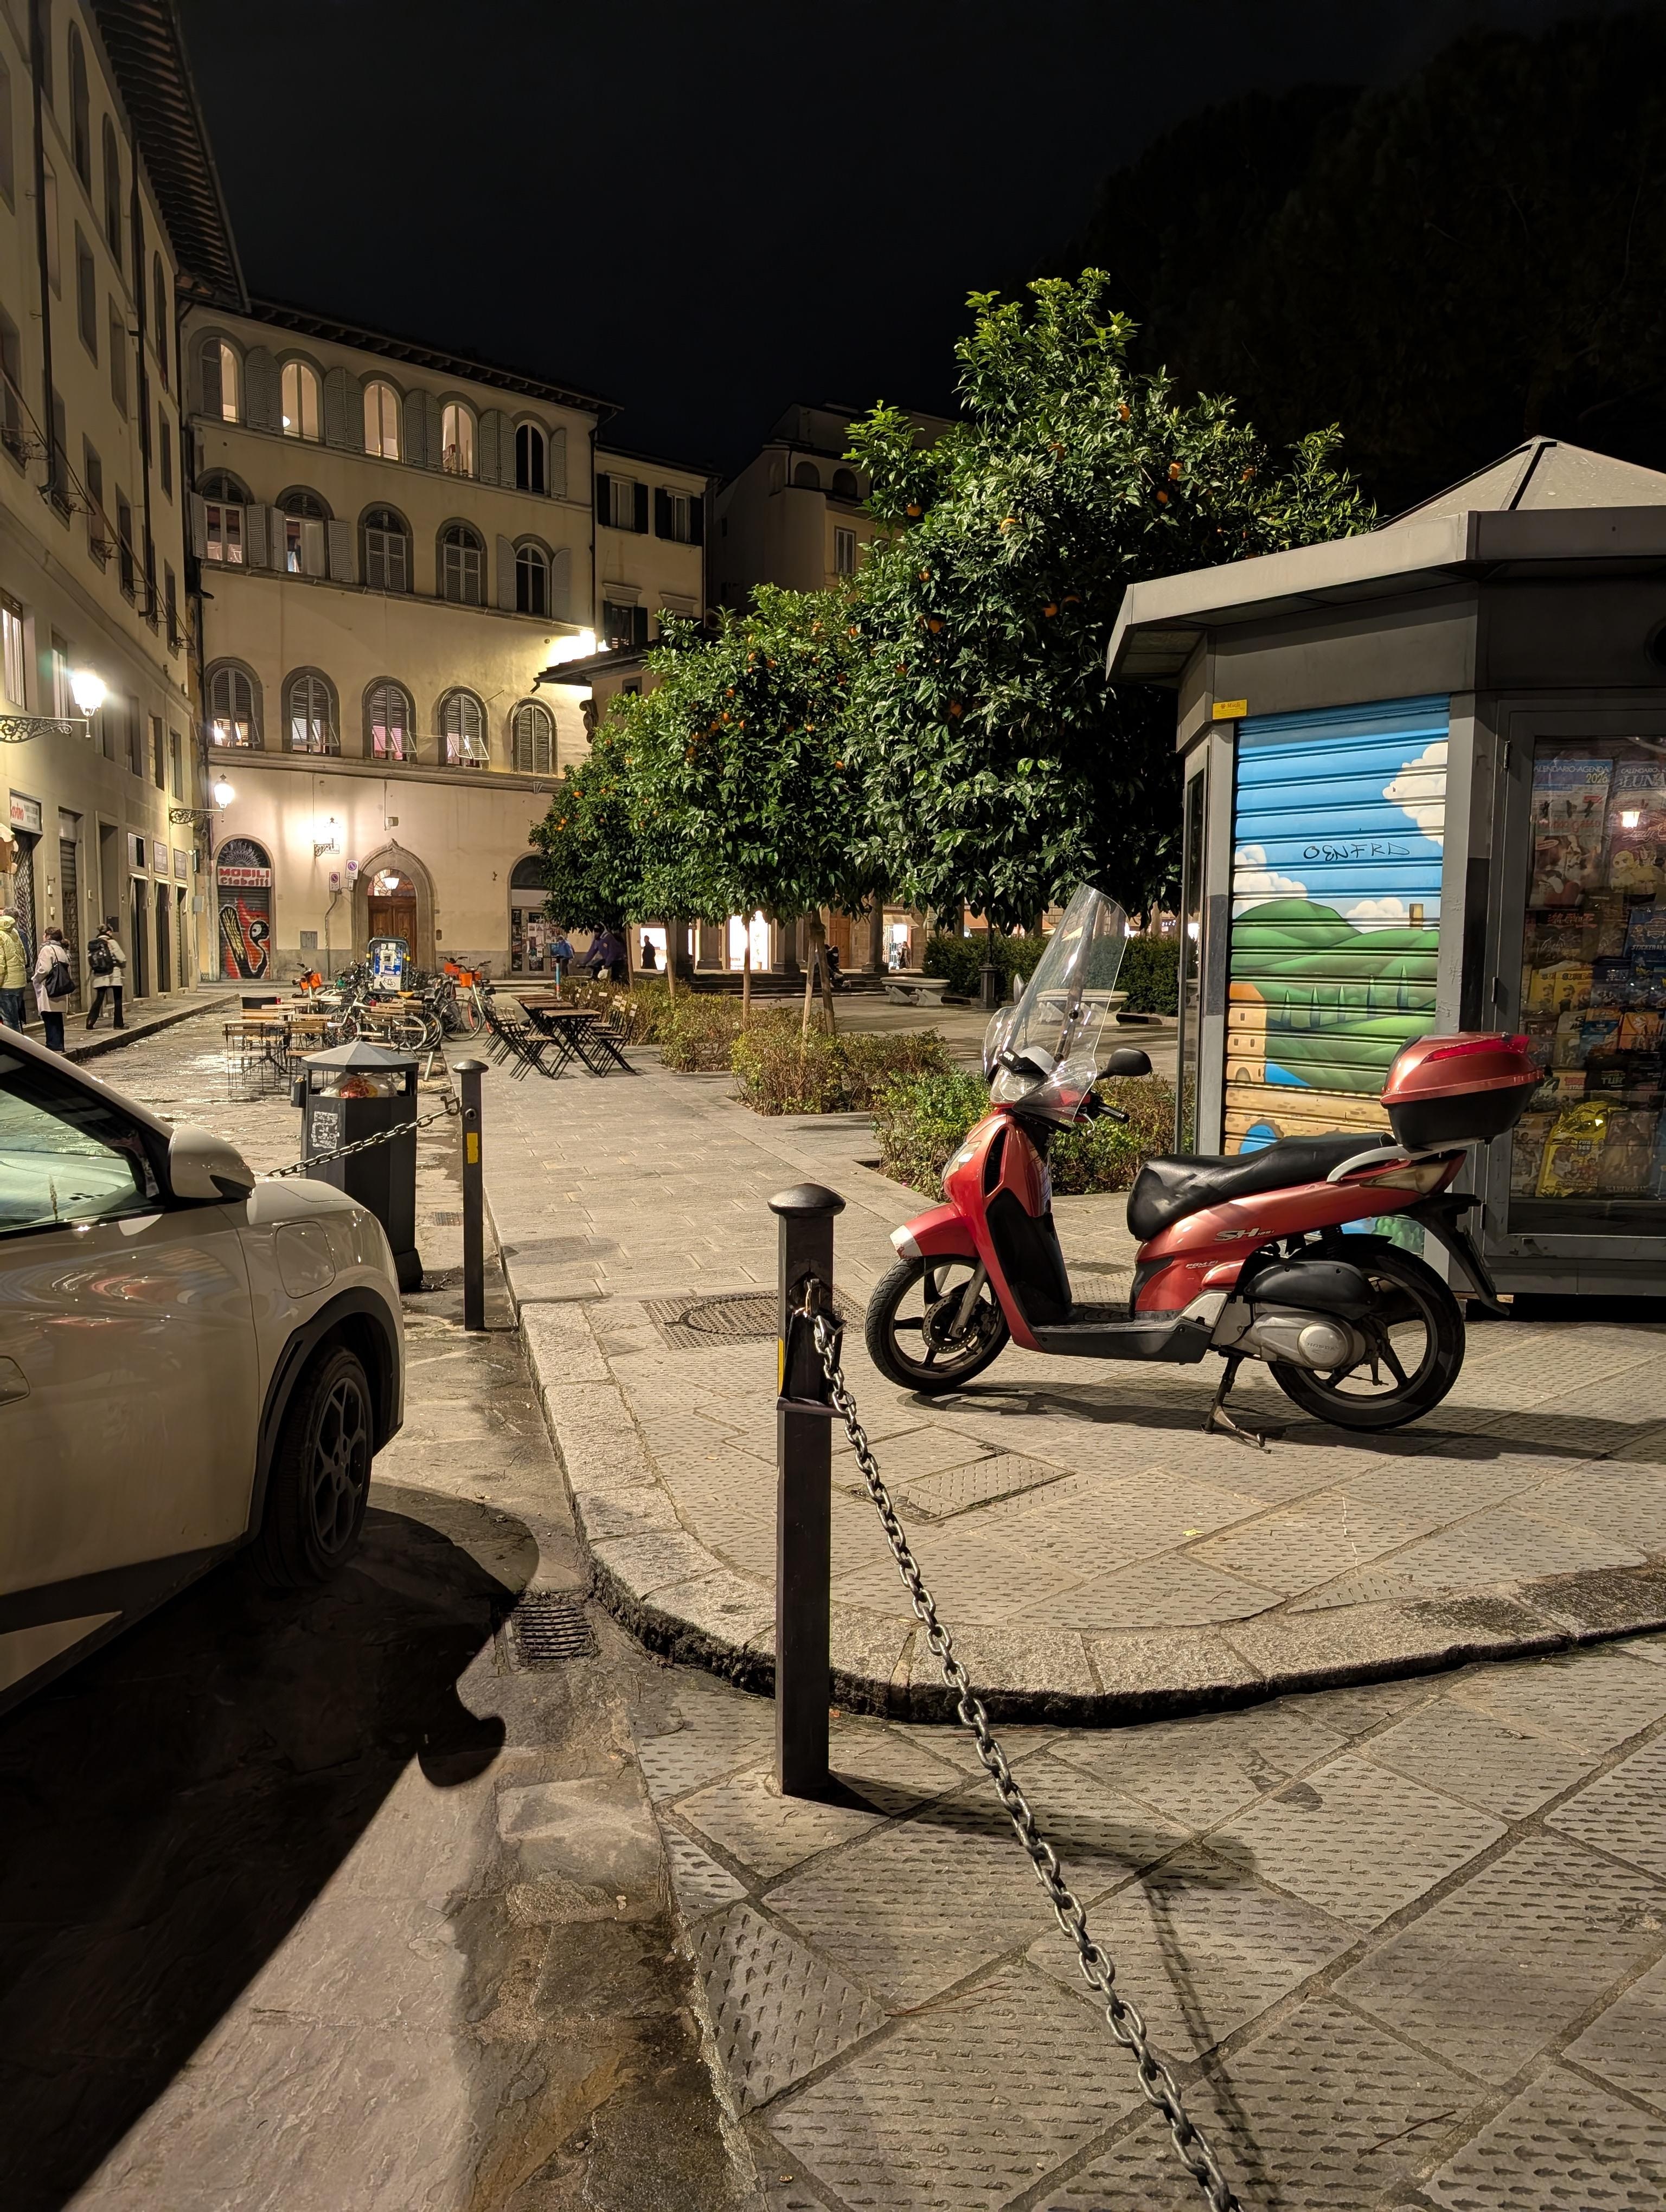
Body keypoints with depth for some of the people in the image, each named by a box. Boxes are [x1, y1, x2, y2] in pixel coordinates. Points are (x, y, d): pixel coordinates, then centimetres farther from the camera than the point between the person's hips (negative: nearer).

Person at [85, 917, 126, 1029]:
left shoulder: (92, 945, 4)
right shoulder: (111, 942, -9)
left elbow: (89, 963, 0)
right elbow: (122, 959, -8)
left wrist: (89, 975, 8)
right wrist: (123, 969, 10)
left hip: (99, 977, 4)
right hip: (113, 976, -4)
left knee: (99, 1000, 9)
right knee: (117, 1000, 6)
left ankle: (90, 1022, 1)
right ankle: (118, 1023, 7)